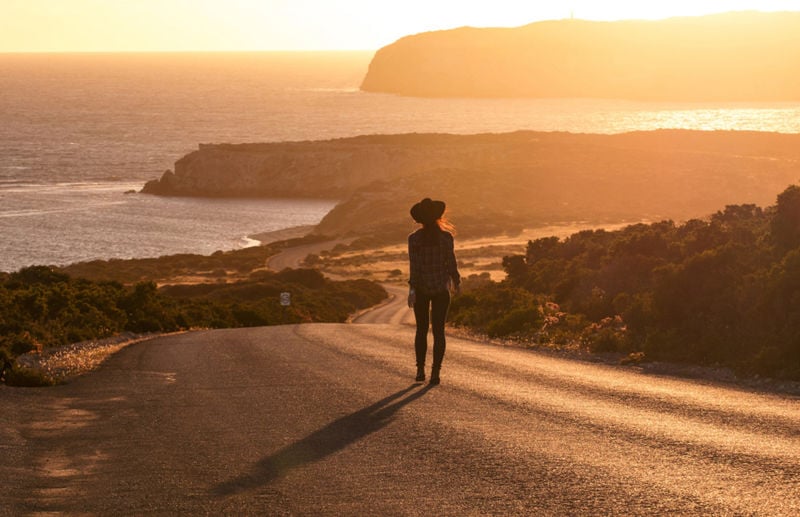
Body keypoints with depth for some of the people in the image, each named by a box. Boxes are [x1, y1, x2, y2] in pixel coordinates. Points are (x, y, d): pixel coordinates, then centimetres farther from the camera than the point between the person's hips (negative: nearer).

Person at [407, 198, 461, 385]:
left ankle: (420, 370, 13)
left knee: (421, 330, 15)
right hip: (441, 288, 0)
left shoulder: (414, 239, -8)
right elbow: (451, 263, -4)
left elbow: (414, 266, -13)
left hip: (421, 288, 0)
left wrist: (412, 289, -14)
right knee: (438, 331, 4)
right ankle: (435, 372, -4)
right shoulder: (446, 237, -7)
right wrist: (457, 282, 12)